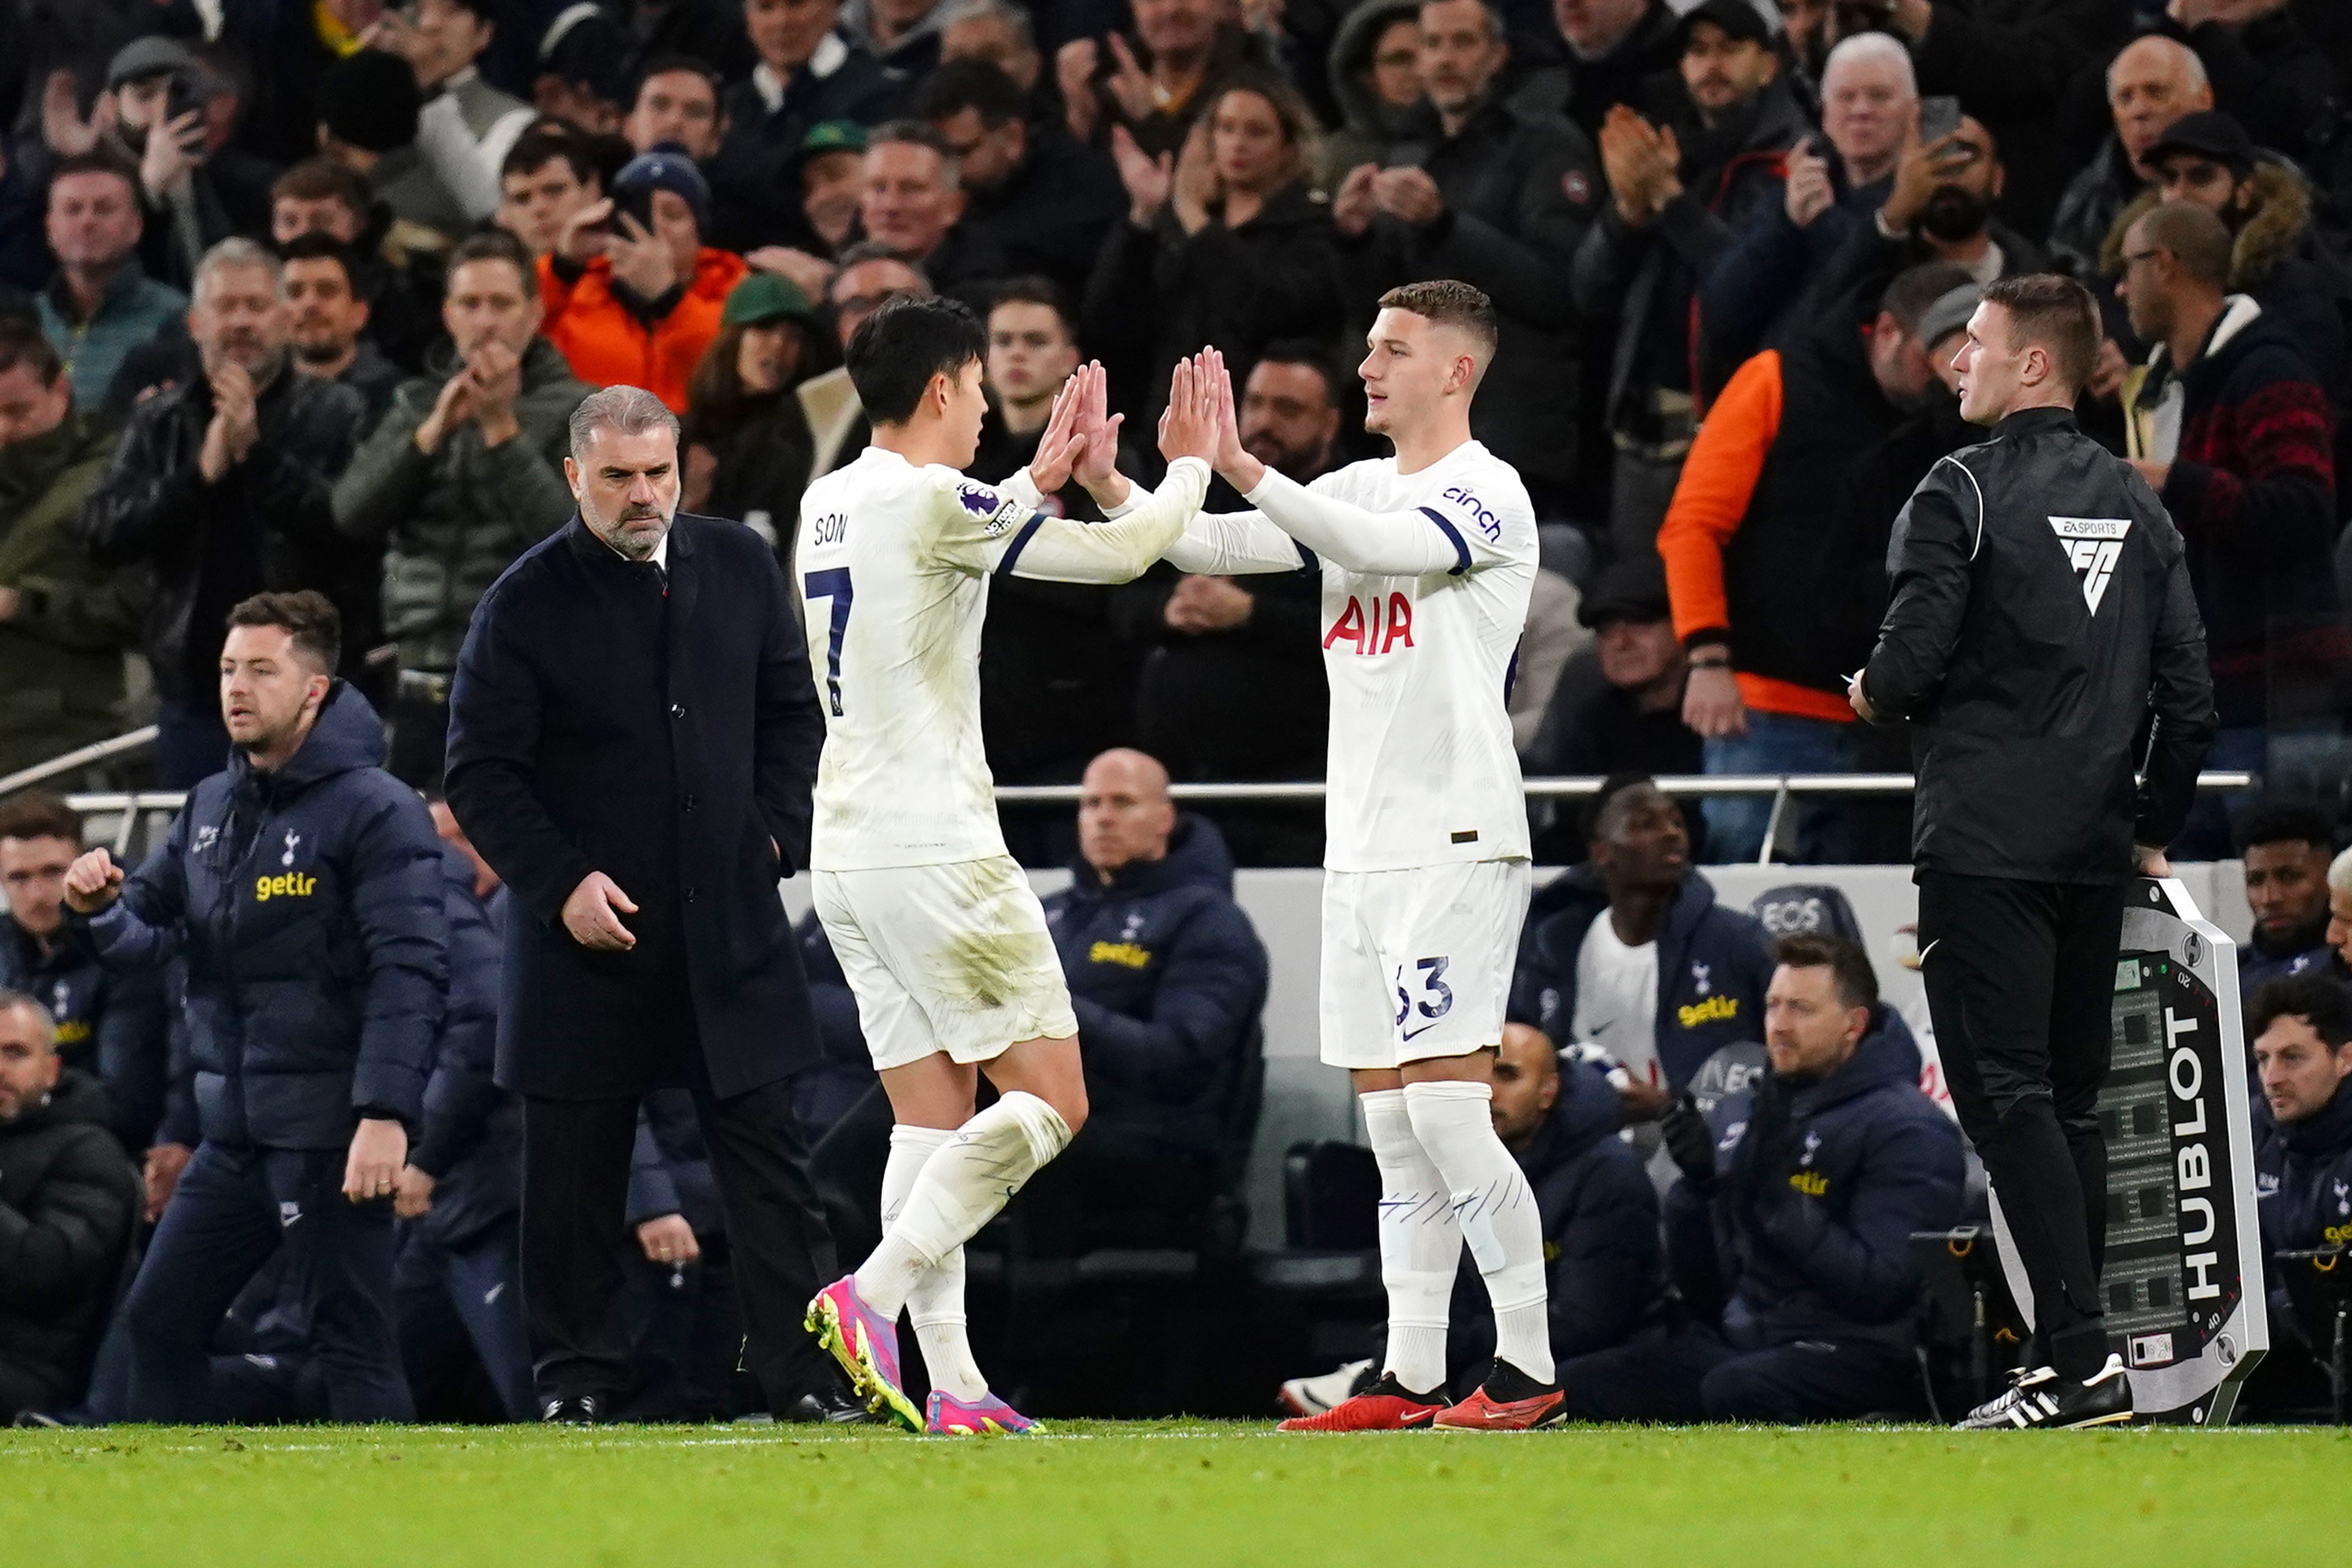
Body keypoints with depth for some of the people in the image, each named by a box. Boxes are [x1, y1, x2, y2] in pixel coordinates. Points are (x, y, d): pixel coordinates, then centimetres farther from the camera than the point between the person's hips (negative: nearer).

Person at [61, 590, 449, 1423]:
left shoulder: (375, 810, -11)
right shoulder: (211, 807, 14)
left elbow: (409, 971, -17)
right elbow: (152, 930, 18)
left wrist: (386, 1112, -25)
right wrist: (100, 910, -6)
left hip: (331, 1130, -8)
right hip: (234, 1132, 8)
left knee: (351, 1339, -7)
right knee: (158, 1318, 11)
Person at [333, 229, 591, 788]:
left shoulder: (576, 411, 1)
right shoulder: (417, 403, 14)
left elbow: (568, 536, -13)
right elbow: (352, 512, 2)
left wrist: (502, 427, -14)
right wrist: (434, 431, -8)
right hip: (422, 690, 5)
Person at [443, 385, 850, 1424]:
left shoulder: (738, 566, 6)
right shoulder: (526, 604, -6)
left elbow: (792, 708, 17)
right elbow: (481, 774, -5)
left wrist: (777, 830, 4)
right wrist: (561, 882, -15)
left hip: (729, 920, 3)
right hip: (591, 929, -3)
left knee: (768, 1158, 0)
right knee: (574, 1172, 3)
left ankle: (805, 1374, 1)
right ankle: (575, 1377, 13)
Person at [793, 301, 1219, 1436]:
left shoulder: (830, 505, 12)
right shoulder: (927, 499, -13)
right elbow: (1120, 554, -8)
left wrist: (1043, 478, 35)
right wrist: (1191, 466, 9)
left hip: (847, 858, 9)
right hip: (935, 852, -9)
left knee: (934, 1115, 8)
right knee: (1048, 1097, -3)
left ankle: (953, 1382, 2)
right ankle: (872, 1294, -17)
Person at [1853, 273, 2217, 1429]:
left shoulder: (1963, 494, -8)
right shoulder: (2138, 507, 12)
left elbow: (1910, 661, -14)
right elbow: (2189, 691, 10)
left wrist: (1874, 694, 9)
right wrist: (2155, 825, 18)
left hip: (1986, 844, -7)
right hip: (2097, 851, 7)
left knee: (2006, 1094, -9)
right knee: (2071, 1103, 13)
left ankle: (2079, 1360, -18)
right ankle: (2075, 1358, 12)